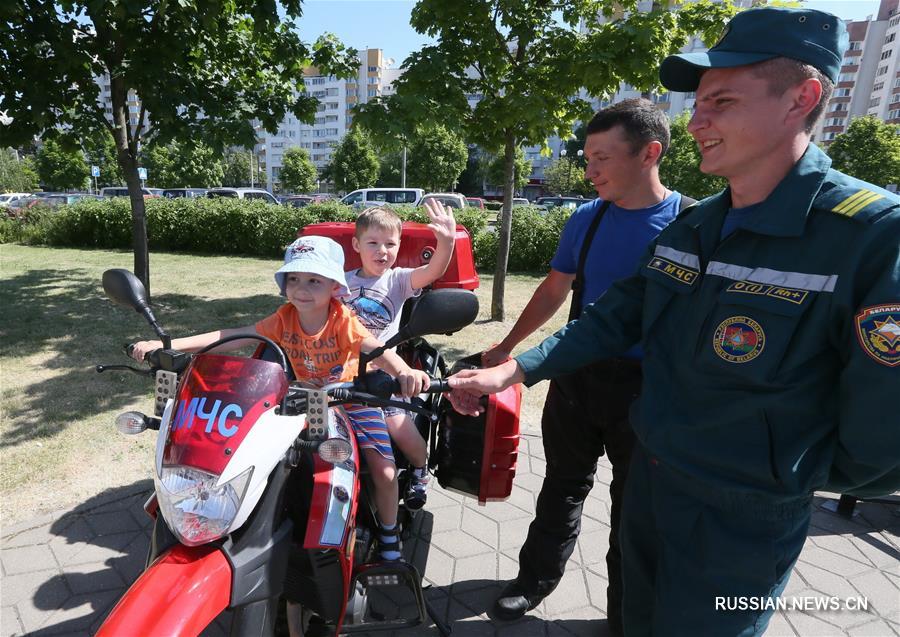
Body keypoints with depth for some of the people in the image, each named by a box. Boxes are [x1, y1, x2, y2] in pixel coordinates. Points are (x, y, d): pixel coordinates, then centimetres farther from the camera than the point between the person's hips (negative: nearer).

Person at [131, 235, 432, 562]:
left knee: (384, 471, -12)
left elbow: (376, 348, -39)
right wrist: (166, 344, -21)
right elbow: (234, 336, -14)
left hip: (353, 398, -4)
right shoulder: (284, 318, -11)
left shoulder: (342, 320, -23)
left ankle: (389, 534, 17)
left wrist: (404, 371, -61)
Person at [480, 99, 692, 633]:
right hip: (577, 375, 3)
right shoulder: (586, 219, 0)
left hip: (645, 389, -3)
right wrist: (507, 349, 12)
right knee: (564, 486, 18)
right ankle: (536, 578, 39)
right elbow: (554, 291, 9)